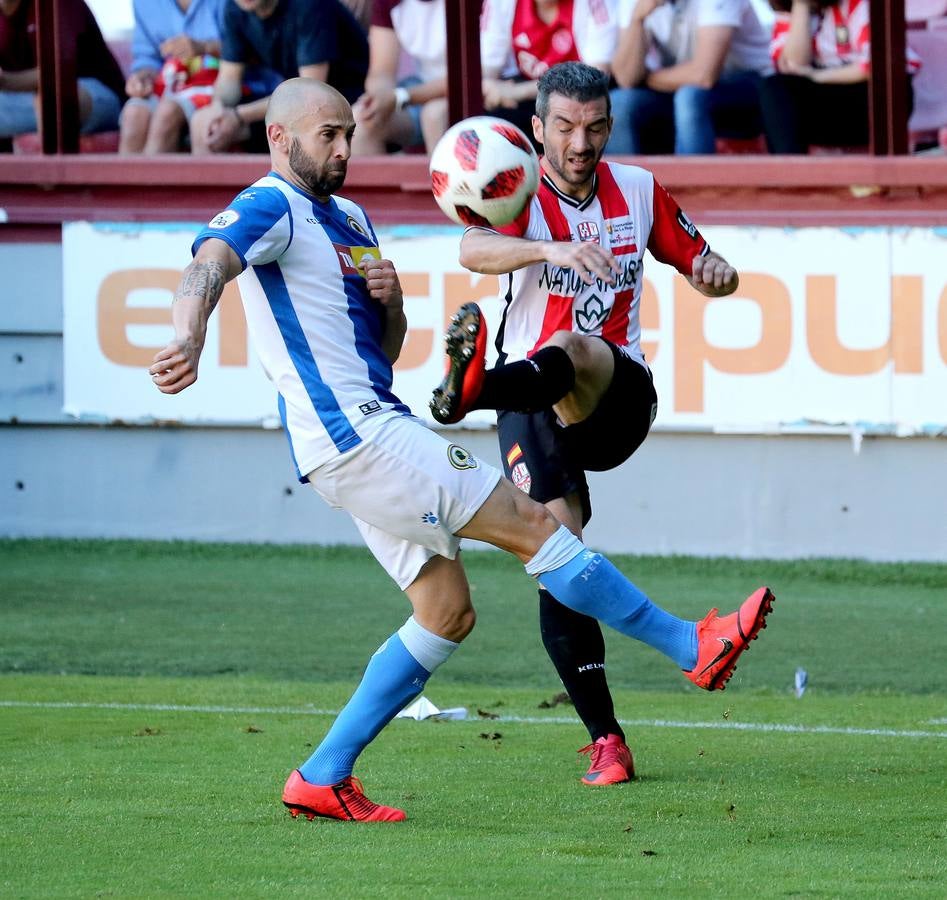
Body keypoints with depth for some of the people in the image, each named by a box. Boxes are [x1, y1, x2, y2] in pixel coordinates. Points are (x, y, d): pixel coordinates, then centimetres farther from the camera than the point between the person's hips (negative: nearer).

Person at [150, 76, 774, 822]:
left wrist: (389, 299, 0)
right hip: (353, 432, -10)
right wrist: (188, 340, -51)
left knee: (448, 613, 8)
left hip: (372, 431, 10)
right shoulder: (270, 210, -8)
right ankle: (695, 648, -4)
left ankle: (324, 779, 8)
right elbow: (208, 265, -29)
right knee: (530, 523, -9)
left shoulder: (349, 219, 21)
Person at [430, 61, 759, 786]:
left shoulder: (638, 190, 9)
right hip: (534, 409, -1)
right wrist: (552, 248, -46)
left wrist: (717, 274, -7)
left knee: (570, 353, -34)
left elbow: (703, 266, 19)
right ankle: (607, 741, -9)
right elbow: (474, 251, -26)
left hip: (619, 397, 1)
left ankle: (475, 385, -66)